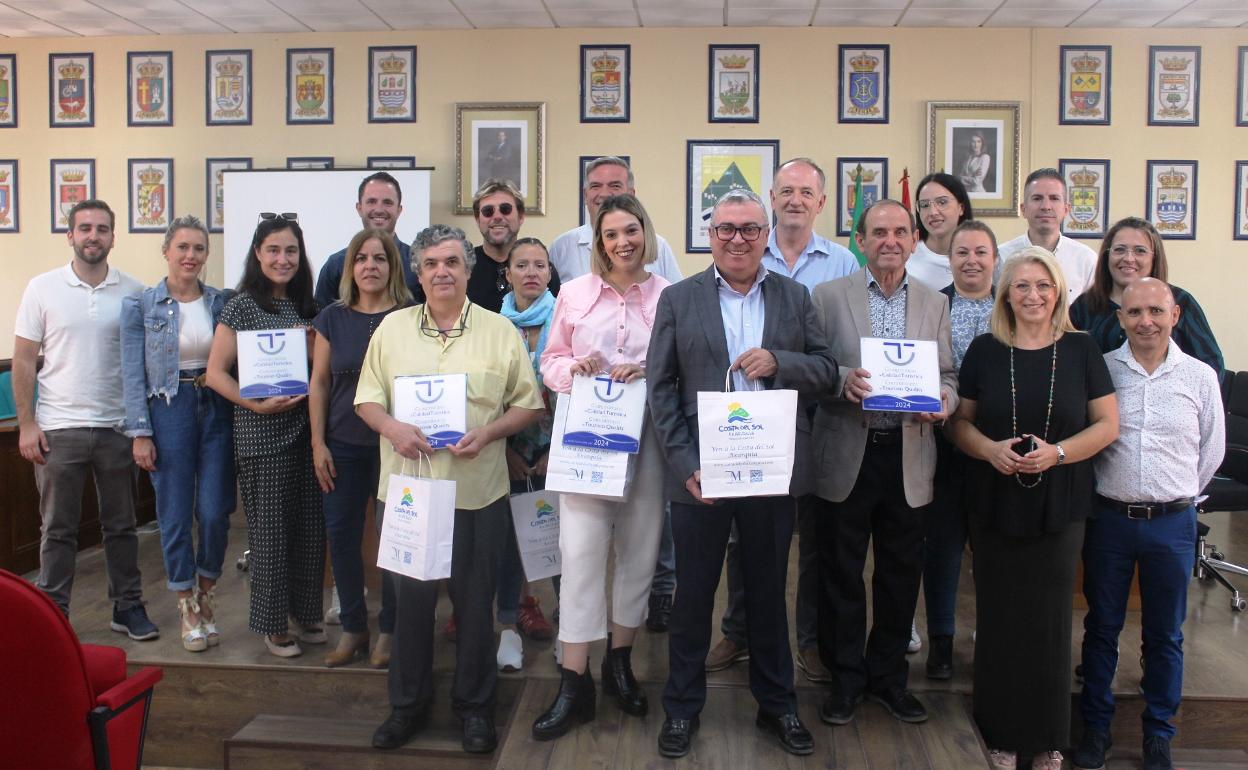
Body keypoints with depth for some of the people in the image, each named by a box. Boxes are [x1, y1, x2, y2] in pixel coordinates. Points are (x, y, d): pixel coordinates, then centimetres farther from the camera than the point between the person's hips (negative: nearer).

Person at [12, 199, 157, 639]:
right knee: (58, 529, 8)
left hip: (117, 428, 1)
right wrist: (26, 425, -5)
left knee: (121, 525, 11)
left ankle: (128, 607, 23)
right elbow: (24, 360, 1)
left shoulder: (133, 293, 2)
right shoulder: (43, 288, 0)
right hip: (58, 429, -1)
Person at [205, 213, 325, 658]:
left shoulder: (305, 306, 12)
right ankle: (273, 622, 17)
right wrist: (257, 404, -19)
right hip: (262, 434, -5)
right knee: (271, 529, 3)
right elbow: (216, 373, -7)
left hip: (305, 429, 5)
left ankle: (304, 612, 25)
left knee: (310, 526, 9)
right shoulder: (243, 305, -5)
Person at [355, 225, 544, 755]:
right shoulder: (392, 328, 6)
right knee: (410, 597, 11)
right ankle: (407, 702, 29)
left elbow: (528, 404, 3)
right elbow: (367, 398, 8)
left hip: (477, 490, -1)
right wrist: (391, 428, -12)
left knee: (474, 600, 8)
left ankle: (474, 705, 26)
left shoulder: (500, 331, 1)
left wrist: (488, 433, -14)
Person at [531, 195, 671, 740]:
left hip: (646, 437, 1)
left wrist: (648, 372, -16)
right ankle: (574, 683, 6)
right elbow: (550, 362, 9)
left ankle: (619, 662, 30)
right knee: (581, 553, -3)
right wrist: (574, 368, -12)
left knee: (638, 551, 11)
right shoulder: (574, 293, 5)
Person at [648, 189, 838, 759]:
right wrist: (684, 463, -12)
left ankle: (776, 704, 32)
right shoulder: (678, 299, 2)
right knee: (693, 594, 10)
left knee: (768, 593, 15)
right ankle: (682, 707, 28)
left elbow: (826, 371, 5)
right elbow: (660, 386, -3)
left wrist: (779, 362, -15)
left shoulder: (795, 298, 8)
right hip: (699, 473, -1)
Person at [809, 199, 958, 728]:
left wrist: (943, 400, -11)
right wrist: (841, 380, -21)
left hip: (908, 458, 3)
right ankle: (846, 678, 24)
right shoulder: (829, 297, 1)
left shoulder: (934, 304, 10)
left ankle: (887, 677, 30)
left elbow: (947, 375, 10)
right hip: (846, 457, -2)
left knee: (901, 574, 12)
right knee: (841, 574, 7)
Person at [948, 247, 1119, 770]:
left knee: (1049, 619, 6)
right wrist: (990, 448, -14)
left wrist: (1057, 452, -15)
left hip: (1059, 505, 0)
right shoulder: (984, 350, 2)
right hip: (995, 504, 1)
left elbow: (1108, 424, 1)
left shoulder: (1080, 350, 1)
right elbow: (959, 421, 6)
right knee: (999, 618, 6)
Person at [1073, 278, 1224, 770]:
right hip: (1109, 518, 0)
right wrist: (1101, 491, 2)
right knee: (1101, 628, 11)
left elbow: (1211, 450, 10)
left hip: (1171, 522, 1)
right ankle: (1096, 725, 25)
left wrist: (1177, 495, 11)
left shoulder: (1200, 377, 0)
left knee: (1164, 635, 12)